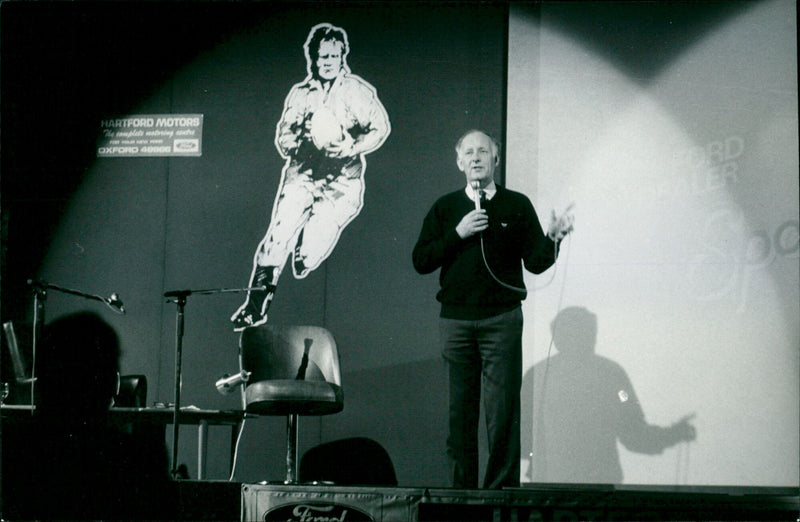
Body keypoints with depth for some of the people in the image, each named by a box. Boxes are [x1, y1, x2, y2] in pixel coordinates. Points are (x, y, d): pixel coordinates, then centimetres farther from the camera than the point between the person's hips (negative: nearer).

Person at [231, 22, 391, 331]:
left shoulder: (358, 91, 5)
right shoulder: (299, 94, 17)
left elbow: (380, 127, 0)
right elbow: (282, 139, 19)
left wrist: (352, 148, -14)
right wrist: (300, 136, -4)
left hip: (341, 182, -2)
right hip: (301, 176, 2)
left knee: (310, 253, -16)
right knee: (277, 239, -12)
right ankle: (256, 305, -7)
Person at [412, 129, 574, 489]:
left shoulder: (517, 206, 8)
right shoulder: (445, 208, 12)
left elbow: (536, 262, 5)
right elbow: (420, 261, 4)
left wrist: (553, 238, -14)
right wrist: (458, 234, -6)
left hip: (501, 319, -1)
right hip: (455, 320, 2)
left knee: (503, 411, -5)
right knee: (460, 411, 3)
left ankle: (502, 489, 0)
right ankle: (461, 491, 8)